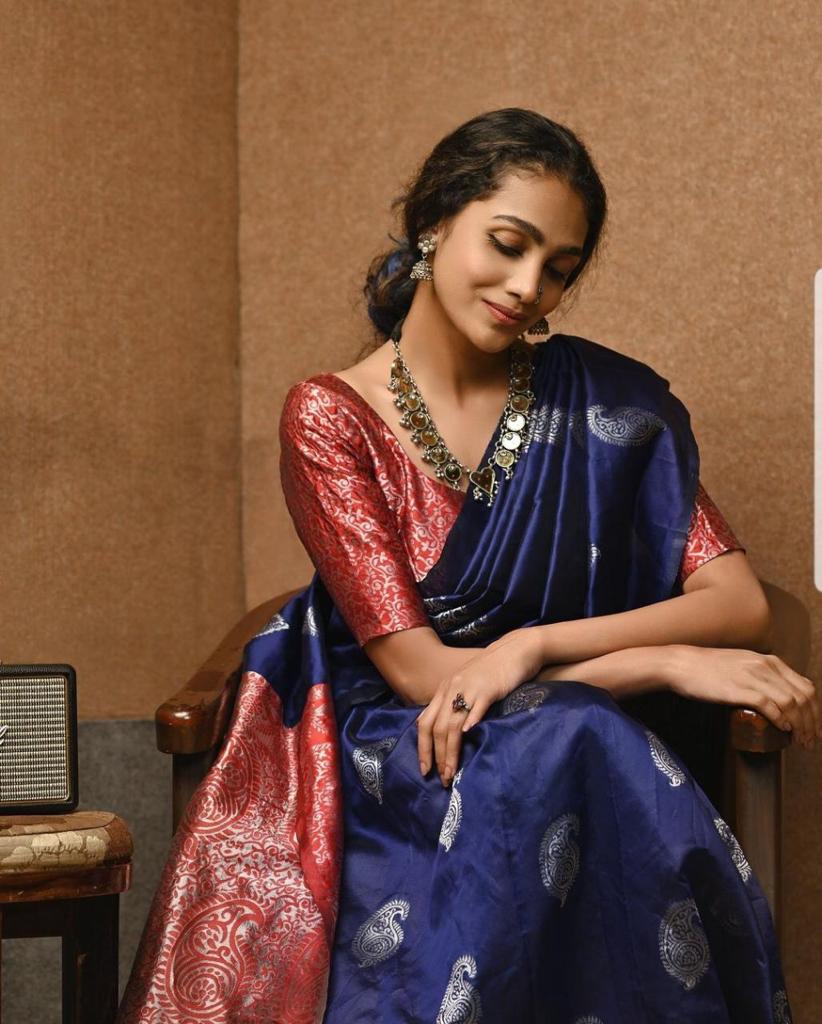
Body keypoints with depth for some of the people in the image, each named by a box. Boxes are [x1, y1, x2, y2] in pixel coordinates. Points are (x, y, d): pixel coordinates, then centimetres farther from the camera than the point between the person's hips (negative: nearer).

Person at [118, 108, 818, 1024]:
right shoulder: (330, 420, -3)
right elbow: (418, 670, -9)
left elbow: (739, 603, -2)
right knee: (550, 760, -35)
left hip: (588, 756, 2)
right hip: (398, 767, -1)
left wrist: (533, 646, -17)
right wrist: (670, 662, -15)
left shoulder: (604, 399, 5)